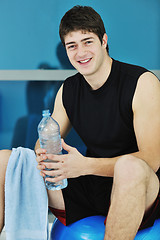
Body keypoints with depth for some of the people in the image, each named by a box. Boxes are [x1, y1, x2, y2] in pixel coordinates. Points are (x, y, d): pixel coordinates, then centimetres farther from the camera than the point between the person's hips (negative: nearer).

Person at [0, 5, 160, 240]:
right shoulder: (68, 90, 6)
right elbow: (46, 141, 11)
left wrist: (86, 165, -30)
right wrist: (43, 157, -16)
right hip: (88, 187, 5)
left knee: (130, 166, -42)